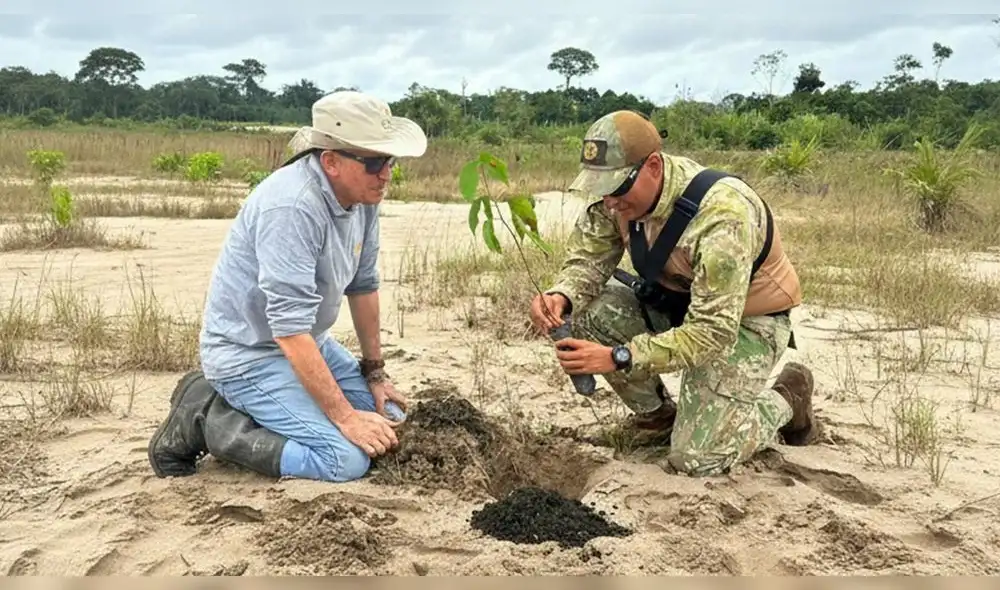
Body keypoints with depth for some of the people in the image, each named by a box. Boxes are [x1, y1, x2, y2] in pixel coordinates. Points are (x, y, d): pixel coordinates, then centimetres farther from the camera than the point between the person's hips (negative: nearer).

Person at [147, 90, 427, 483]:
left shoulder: (362, 194, -3)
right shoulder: (292, 207, -29)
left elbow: (363, 285, 9)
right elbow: (289, 329, -30)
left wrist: (375, 373, 12)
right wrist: (345, 417, -27)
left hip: (306, 341, 9)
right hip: (249, 352, -9)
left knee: (390, 421, 5)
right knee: (348, 460, -21)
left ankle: (246, 407, 13)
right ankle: (204, 418, -5)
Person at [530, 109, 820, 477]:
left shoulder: (721, 215, -36)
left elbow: (714, 332, -36)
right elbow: (587, 259, -8)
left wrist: (617, 358, -43)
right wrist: (560, 295, -33)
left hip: (744, 321, -6)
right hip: (676, 304, 6)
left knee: (697, 460, -17)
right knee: (592, 312, -20)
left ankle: (785, 399, 12)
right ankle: (657, 412, 6)